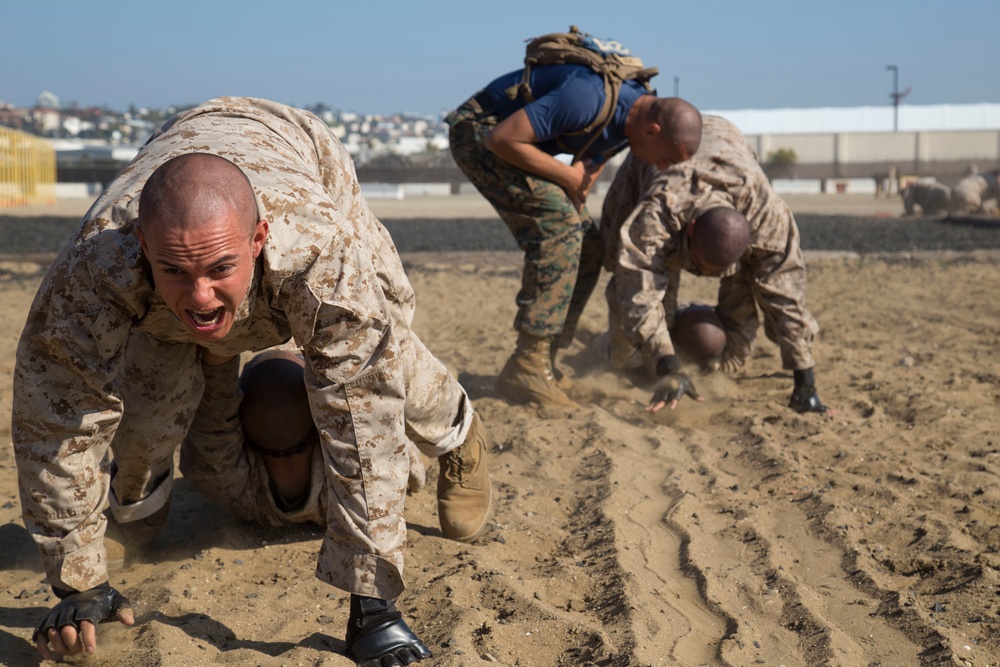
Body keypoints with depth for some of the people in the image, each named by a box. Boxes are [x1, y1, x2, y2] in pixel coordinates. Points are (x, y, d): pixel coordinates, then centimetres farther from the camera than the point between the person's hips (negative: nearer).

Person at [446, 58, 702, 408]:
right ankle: (528, 367, -25)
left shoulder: (637, 115, -5)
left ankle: (542, 363, 4)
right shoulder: (589, 99, -33)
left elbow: (593, 161, 13)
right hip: (480, 132, -9)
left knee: (586, 247, 0)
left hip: (522, 141, 9)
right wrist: (569, 176, -22)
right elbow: (501, 139, -31)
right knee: (556, 220, -26)